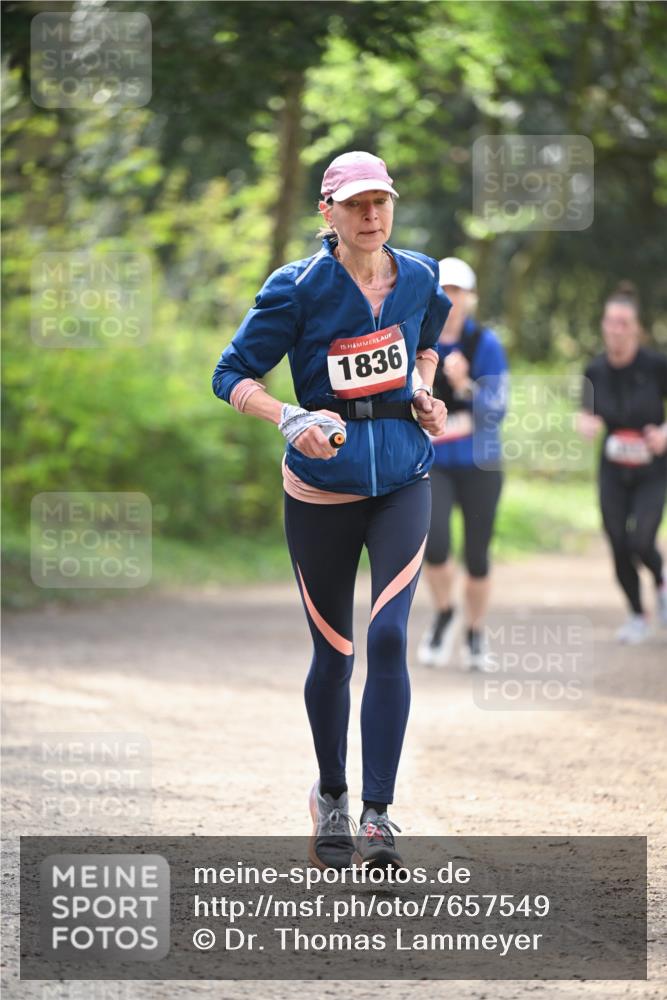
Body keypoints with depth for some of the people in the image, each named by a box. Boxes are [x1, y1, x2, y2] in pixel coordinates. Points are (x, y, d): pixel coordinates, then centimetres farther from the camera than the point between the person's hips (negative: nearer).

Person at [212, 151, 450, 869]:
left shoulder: (419, 278, 3)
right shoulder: (300, 289, -9)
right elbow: (232, 376, -7)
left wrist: (424, 393, 6)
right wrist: (291, 419, -24)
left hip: (402, 480, 2)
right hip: (321, 490, -2)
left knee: (388, 634, -15)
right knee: (333, 652, 6)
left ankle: (378, 815, -13)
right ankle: (331, 797, 30)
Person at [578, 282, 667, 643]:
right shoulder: (596, 370, -3)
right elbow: (586, 415, 4)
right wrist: (587, 424, -19)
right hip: (613, 473, 3)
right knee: (619, 548, 0)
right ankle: (638, 617, 20)